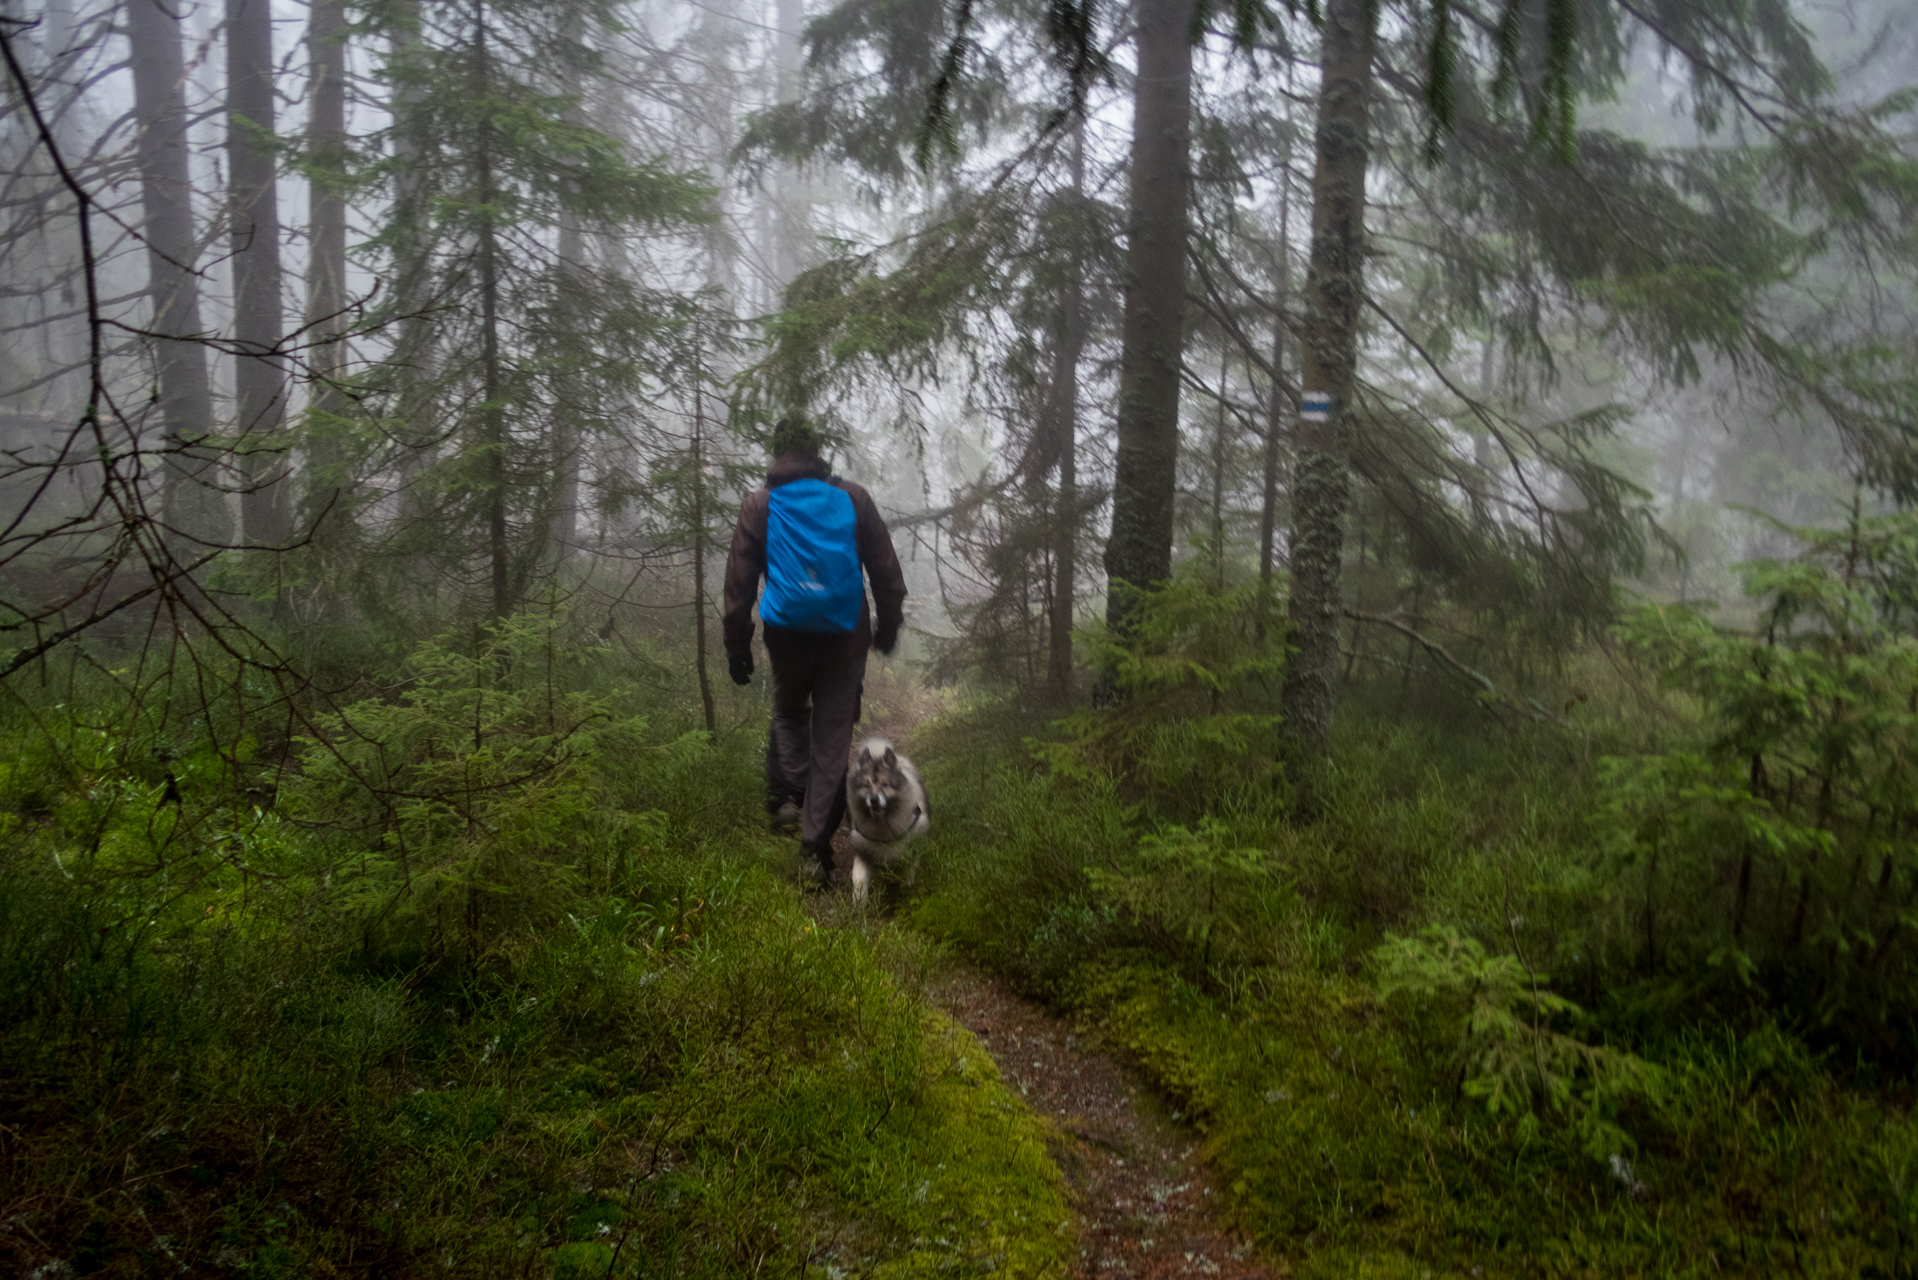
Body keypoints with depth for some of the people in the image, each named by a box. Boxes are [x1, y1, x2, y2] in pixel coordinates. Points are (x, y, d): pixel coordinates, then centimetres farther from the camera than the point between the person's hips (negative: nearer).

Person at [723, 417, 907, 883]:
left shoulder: (758, 506, 0)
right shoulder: (852, 498, 1)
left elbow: (739, 582, 0)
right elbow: (885, 569, 4)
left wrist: (737, 645, 6)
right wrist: (888, 624, 15)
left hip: (788, 636, 0)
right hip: (846, 639, 0)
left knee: (789, 714, 27)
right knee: (832, 740, 6)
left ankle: (790, 795, 9)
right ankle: (817, 848, 5)